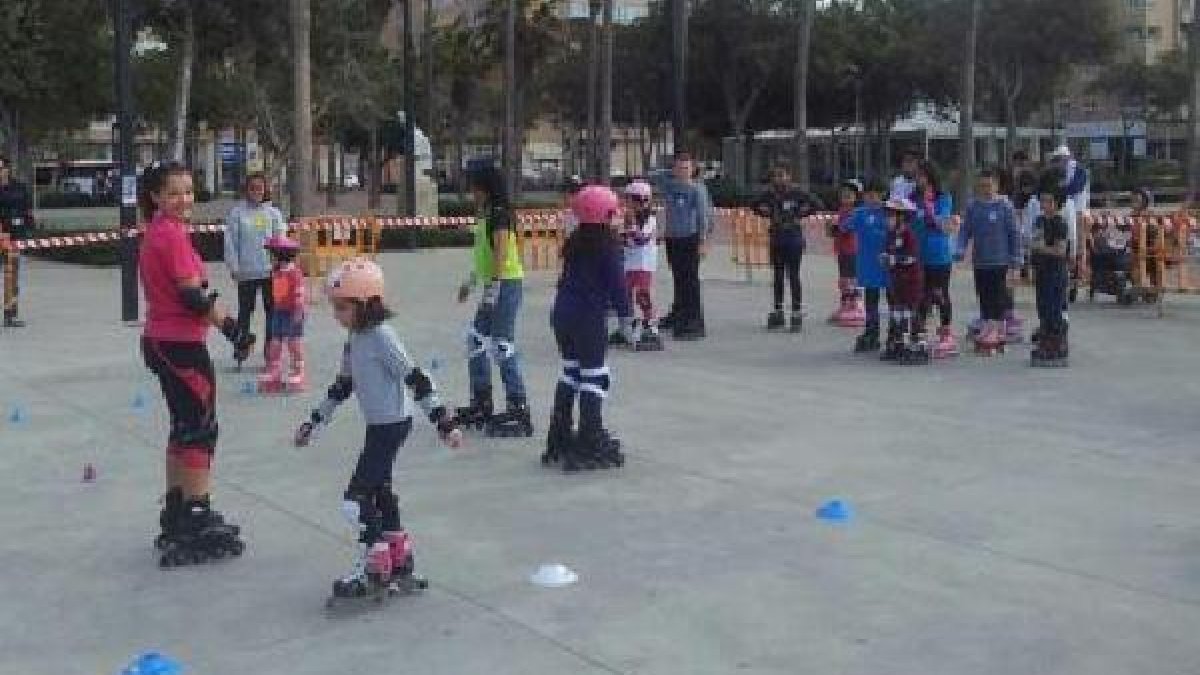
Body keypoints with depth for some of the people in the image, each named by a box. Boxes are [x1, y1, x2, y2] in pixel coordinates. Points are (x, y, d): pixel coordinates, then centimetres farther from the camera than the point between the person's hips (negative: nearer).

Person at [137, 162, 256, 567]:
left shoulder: (158, 232, 12)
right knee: (202, 429, -2)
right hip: (182, 346, -10)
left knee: (185, 427, 18)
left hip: (161, 340, 10)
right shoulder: (172, 233, -17)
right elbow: (194, 296, -21)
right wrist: (232, 329, -16)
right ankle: (197, 521, 3)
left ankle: (177, 516, 28)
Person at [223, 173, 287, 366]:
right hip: (247, 272, -2)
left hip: (270, 270, 2)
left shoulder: (273, 213, 5)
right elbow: (231, 242, -1)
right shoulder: (237, 213, -1)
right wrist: (233, 267, -7)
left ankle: (270, 350, 15)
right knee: (245, 311, 5)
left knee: (272, 311, 6)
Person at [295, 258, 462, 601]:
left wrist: (444, 422, -22)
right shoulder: (355, 339, 9)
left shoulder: (381, 337, -19)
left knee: (357, 496, -9)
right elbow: (343, 384, 20)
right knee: (380, 490, 18)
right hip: (378, 425, 10)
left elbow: (417, 380, -21)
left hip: (392, 424, -10)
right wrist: (314, 422, 23)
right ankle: (400, 565, 29)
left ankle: (373, 570, 2)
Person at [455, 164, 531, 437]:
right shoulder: (485, 215, 16)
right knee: (475, 342, 15)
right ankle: (481, 405, 25)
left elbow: (501, 251, -22)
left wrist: (494, 284, -27)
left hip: (506, 283, -10)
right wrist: (472, 281, 27)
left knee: (503, 347, -10)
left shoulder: (500, 214, -13)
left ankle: (519, 412, -6)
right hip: (493, 285, 10)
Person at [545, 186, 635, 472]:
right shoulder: (607, 244, -11)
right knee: (594, 377, -2)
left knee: (570, 373, 17)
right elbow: (617, 282, -12)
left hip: (562, 312, 7)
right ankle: (591, 443, -3)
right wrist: (626, 316, -6)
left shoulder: (573, 241, 10)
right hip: (590, 317, -7)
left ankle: (559, 439, 22)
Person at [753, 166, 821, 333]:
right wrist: (769, 215, 7)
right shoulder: (770, 194, 5)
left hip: (794, 238, -4)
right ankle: (778, 313, 19)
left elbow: (815, 205, -6)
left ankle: (797, 314, -1)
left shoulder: (797, 193, -5)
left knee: (793, 276, -5)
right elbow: (757, 206, 20)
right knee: (778, 277, 10)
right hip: (776, 238, 4)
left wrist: (800, 215, -7)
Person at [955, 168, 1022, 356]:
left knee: (997, 298, -5)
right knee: (983, 298, 9)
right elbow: (965, 230, 7)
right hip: (979, 261, 4)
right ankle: (985, 332, 17)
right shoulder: (973, 207, 7)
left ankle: (996, 334, -2)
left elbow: (1014, 233, -1)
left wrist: (1015, 259, -3)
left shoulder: (1004, 206, -3)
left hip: (999, 261, -4)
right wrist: (960, 250, -9)